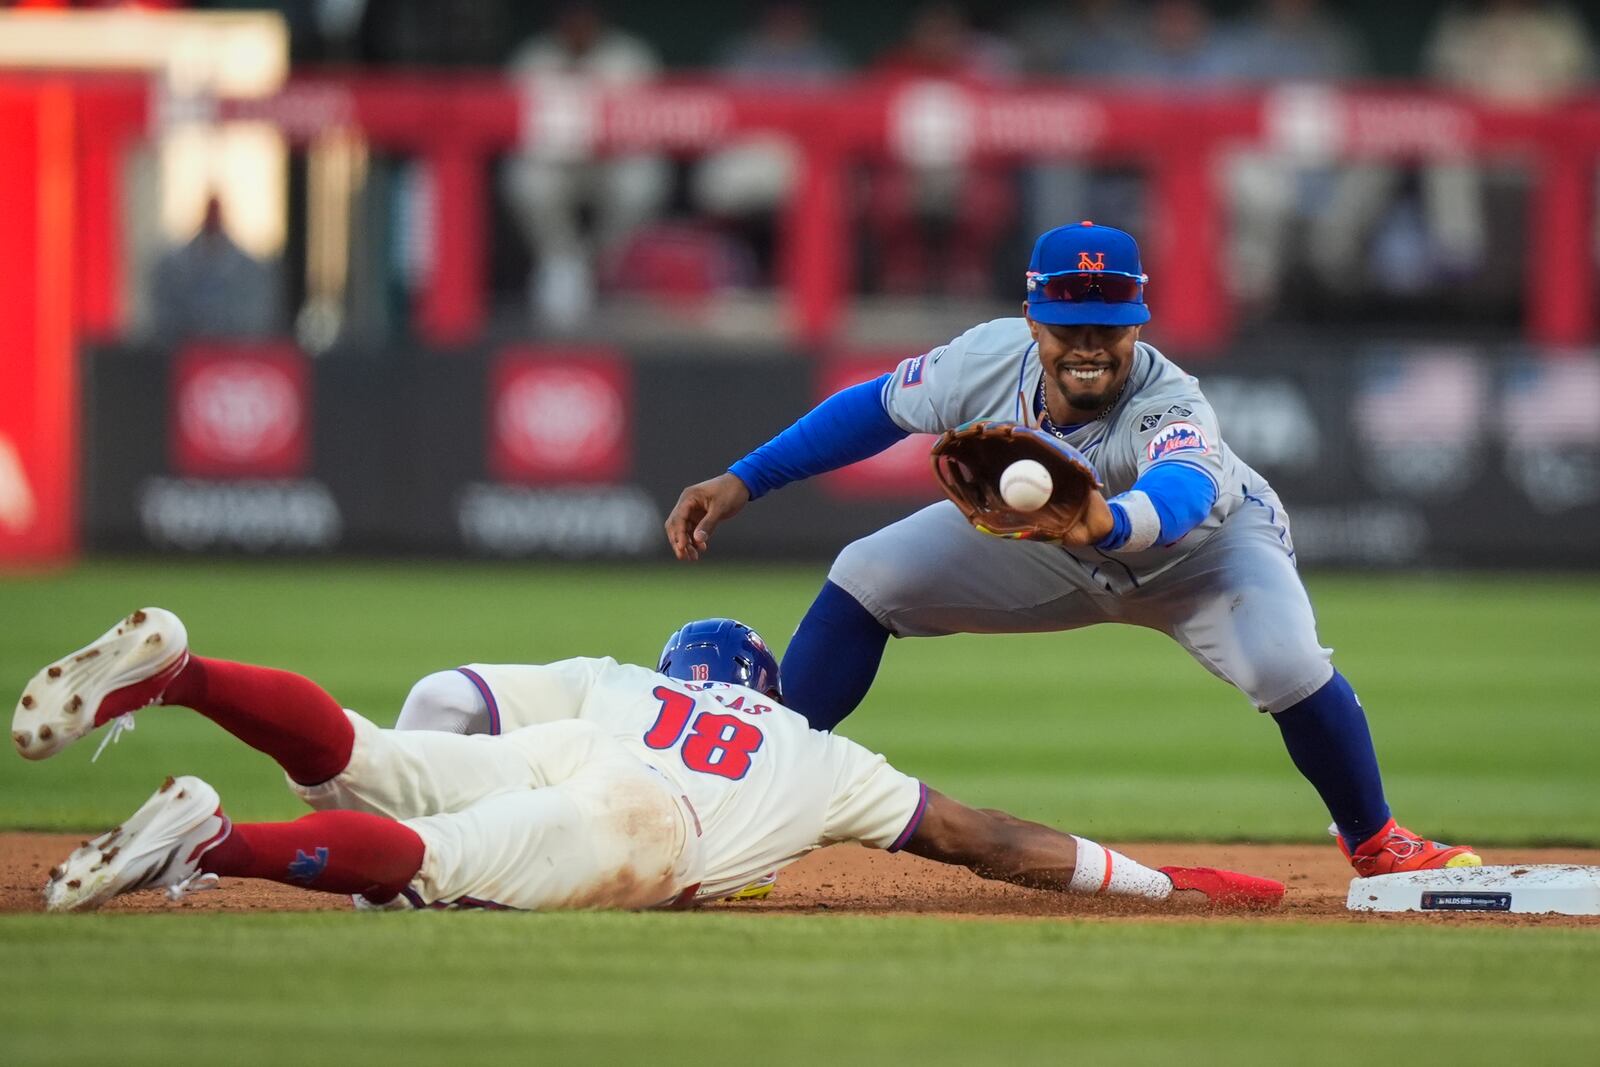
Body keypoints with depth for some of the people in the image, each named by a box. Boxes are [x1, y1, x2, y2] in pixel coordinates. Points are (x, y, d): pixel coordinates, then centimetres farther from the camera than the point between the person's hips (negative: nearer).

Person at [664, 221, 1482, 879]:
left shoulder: (1170, 408, -43)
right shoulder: (990, 358, -30)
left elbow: (1182, 493, -67)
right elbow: (879, 406, -11)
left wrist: (1109, 522, -90)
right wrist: (742, 482, -15)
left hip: (1208, 542, -4)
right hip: (1050, 546, 4)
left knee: (1289, 665, -32)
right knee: (863, 581, -13)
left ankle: (1375, 843, -4)